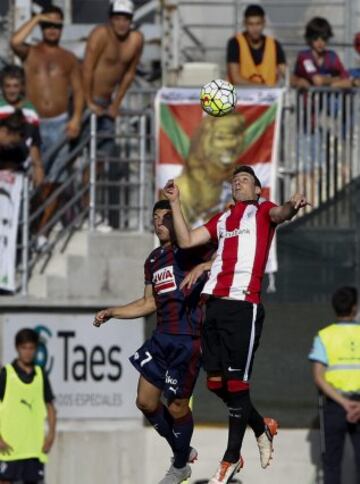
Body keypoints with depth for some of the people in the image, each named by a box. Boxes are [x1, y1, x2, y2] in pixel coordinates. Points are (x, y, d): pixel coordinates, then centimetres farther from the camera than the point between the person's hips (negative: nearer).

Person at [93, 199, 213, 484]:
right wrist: (112, 313, 20)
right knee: (146, 402, 7)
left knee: (177, 406, -2)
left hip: (188, 338, -8)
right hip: (163, 337, 8)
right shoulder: (154, 260, 18)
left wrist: (202, 268, -32)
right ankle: (183, 450, 26)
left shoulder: (190, 250, -5)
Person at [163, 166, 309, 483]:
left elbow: (278, 214, -15)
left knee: (236, 383, -6)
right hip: (216, 303, 7)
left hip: (244, 305, -7)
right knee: (216, 383, 8)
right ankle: (262, 428, 30)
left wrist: (292, 207, -39)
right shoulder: (223, 219, 24)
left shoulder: (261, 210, 8)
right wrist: (176, 203, 16)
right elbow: (186, 241, 21)